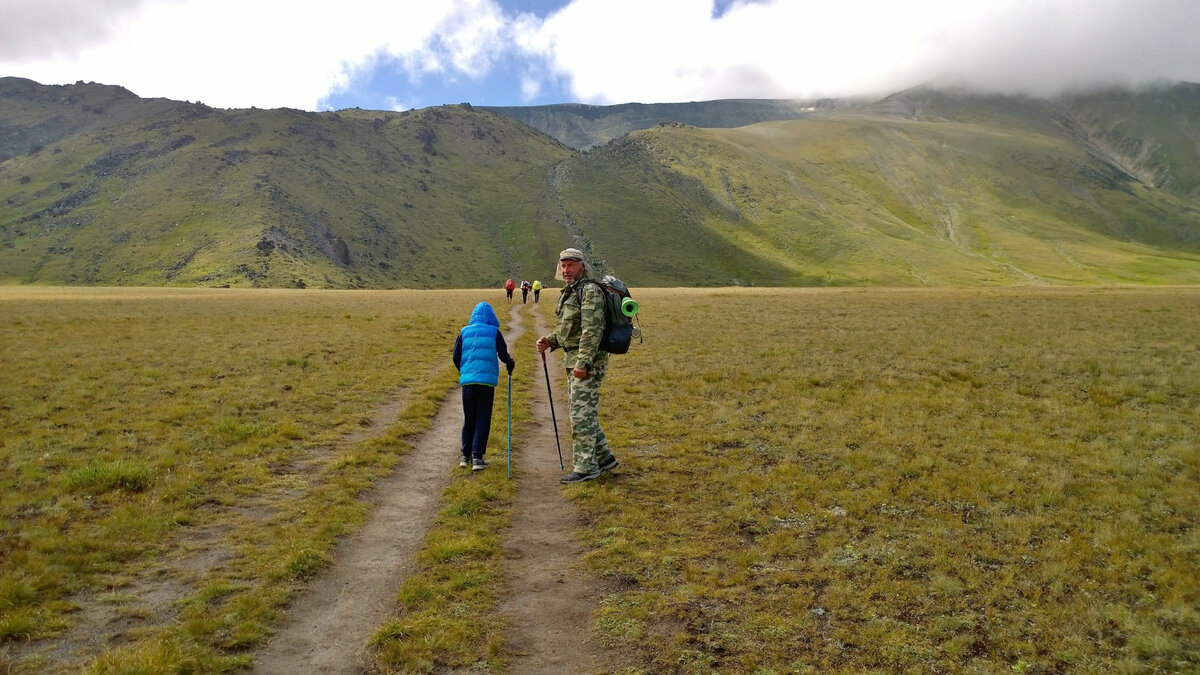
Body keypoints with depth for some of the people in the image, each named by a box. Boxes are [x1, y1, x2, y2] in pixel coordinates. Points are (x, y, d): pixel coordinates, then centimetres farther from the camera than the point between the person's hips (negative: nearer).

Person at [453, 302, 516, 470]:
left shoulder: (464, 332, 8)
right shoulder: (494, 332, 2)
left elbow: (456, 357, 8)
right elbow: (503, 355, -1)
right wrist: (511, 364, 21)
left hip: (467, 381, 2)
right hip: (487, 381, -2)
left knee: (468, 419, 14)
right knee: (483, 419, 4)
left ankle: (466, 456, 17)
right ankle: (477, 457, -1)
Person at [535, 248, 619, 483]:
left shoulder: (590, 291, -13)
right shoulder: (569, 293, 17)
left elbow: (592, 330, -21)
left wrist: (583, 363, -25)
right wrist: (550, 341, 4)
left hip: (587, 361, -10)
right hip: (573, 360, 10)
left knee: (581, 413, -8)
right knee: (582, 412, 15)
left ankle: (585, 467, -1)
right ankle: (604, 458, 25)